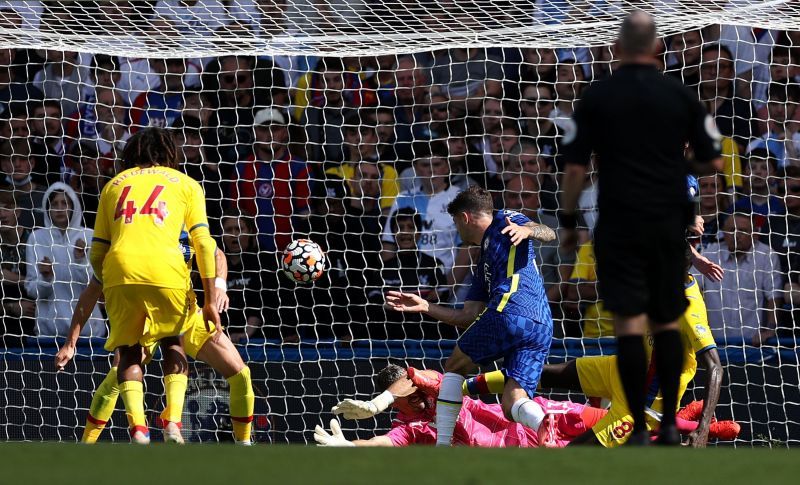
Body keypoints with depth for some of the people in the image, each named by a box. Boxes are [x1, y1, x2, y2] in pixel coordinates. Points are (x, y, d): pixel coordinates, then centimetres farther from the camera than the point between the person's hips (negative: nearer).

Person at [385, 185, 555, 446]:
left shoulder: (504, 222, 15)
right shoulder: (484, 264, 36)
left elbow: (549, 233, -1)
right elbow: (468, 316, 32)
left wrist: (526, 230, -22)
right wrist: (424, 306, 34)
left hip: (509, 312, -8)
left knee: (454, 367, 14)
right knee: (512, 404, -3)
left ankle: (442, 447, 8)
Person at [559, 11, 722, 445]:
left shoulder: (597, 97, -3)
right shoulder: (681, 95, 2)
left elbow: (575, 166, -5)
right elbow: (711, 160, 5)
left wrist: (568, 221, 7)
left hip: (619, 224, -2)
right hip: (670, 223, 2)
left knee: (629, 323, -5)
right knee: (667, 322, 14)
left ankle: (640, 430, -11)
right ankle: (670, 423, 12)